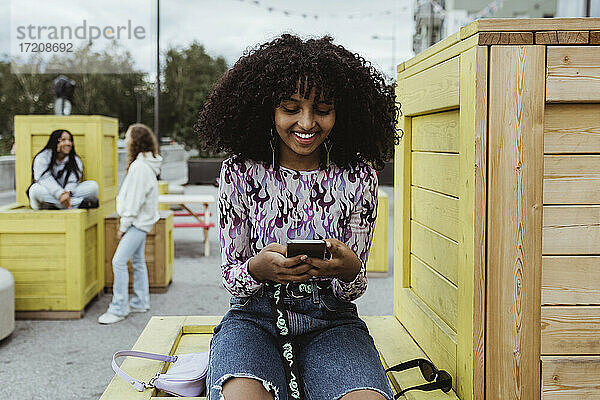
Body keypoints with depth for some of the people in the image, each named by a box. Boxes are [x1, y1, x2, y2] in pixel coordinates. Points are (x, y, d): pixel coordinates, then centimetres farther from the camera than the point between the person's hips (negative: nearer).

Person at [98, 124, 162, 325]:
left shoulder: (140, 167, -21)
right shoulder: (143, 163, 11)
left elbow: (134, 201, -21)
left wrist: (123, 226, -14)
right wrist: (125, 224, 17)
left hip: (138, 222, -11)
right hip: (140, 221, 11)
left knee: (119, 261, -11)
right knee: (138, 262, 16)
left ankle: (119, 308, -6)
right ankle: (140, 302, 26)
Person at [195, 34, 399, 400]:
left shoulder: (358, 177, 1)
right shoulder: (240, 173, -1)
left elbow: (354, 287, 4)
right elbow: (231, 277, 2)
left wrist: (349, 270, -21)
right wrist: (258, 268, -23)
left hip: (331, 321, 1)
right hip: (254, 318, -1)